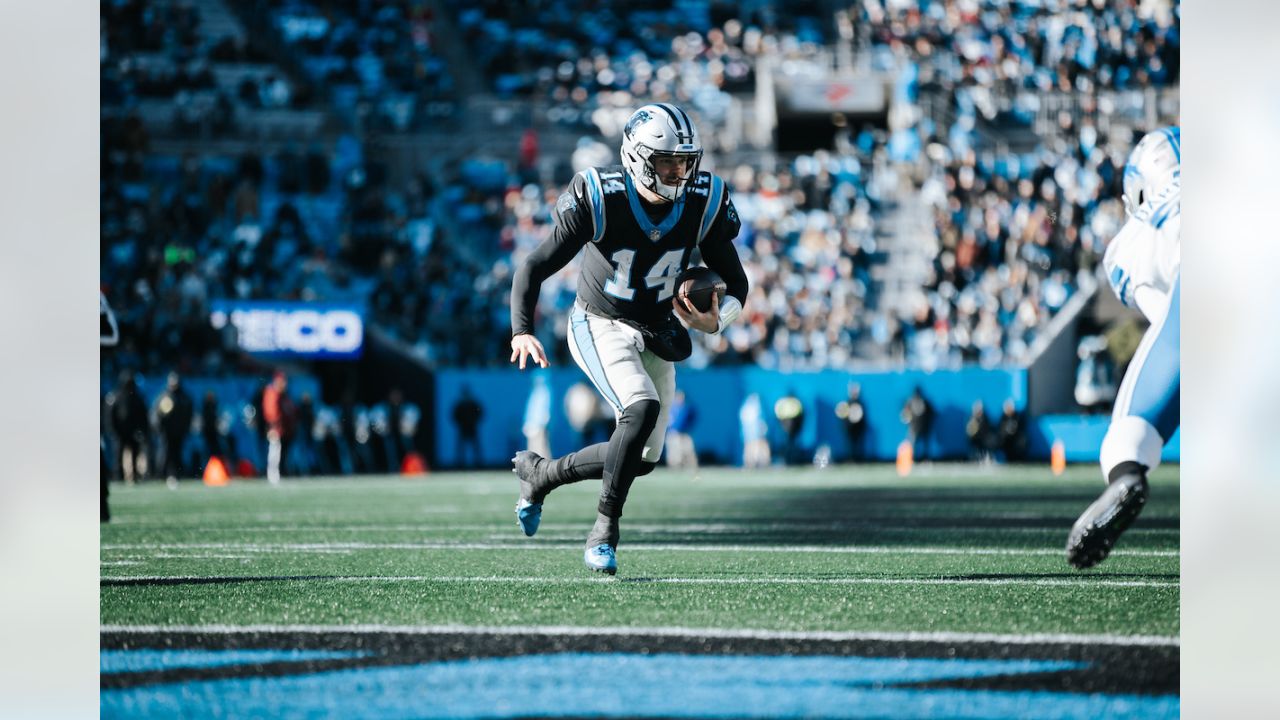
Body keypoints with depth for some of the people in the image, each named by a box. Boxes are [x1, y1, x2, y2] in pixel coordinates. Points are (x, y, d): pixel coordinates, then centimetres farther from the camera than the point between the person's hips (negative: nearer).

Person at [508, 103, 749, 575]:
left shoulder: (702, 206, -14)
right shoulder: (600, 202, -24)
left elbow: (736, 285, -3)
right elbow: (533, 269, -19)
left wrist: (716, 321, -25)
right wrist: (521, 331, -34)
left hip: (655, 335, 5)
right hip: (599, 326, -5)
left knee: (643, 458, 5)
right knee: (643, 409, -30)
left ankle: (539, 474, 29)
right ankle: (605, 528, -15)